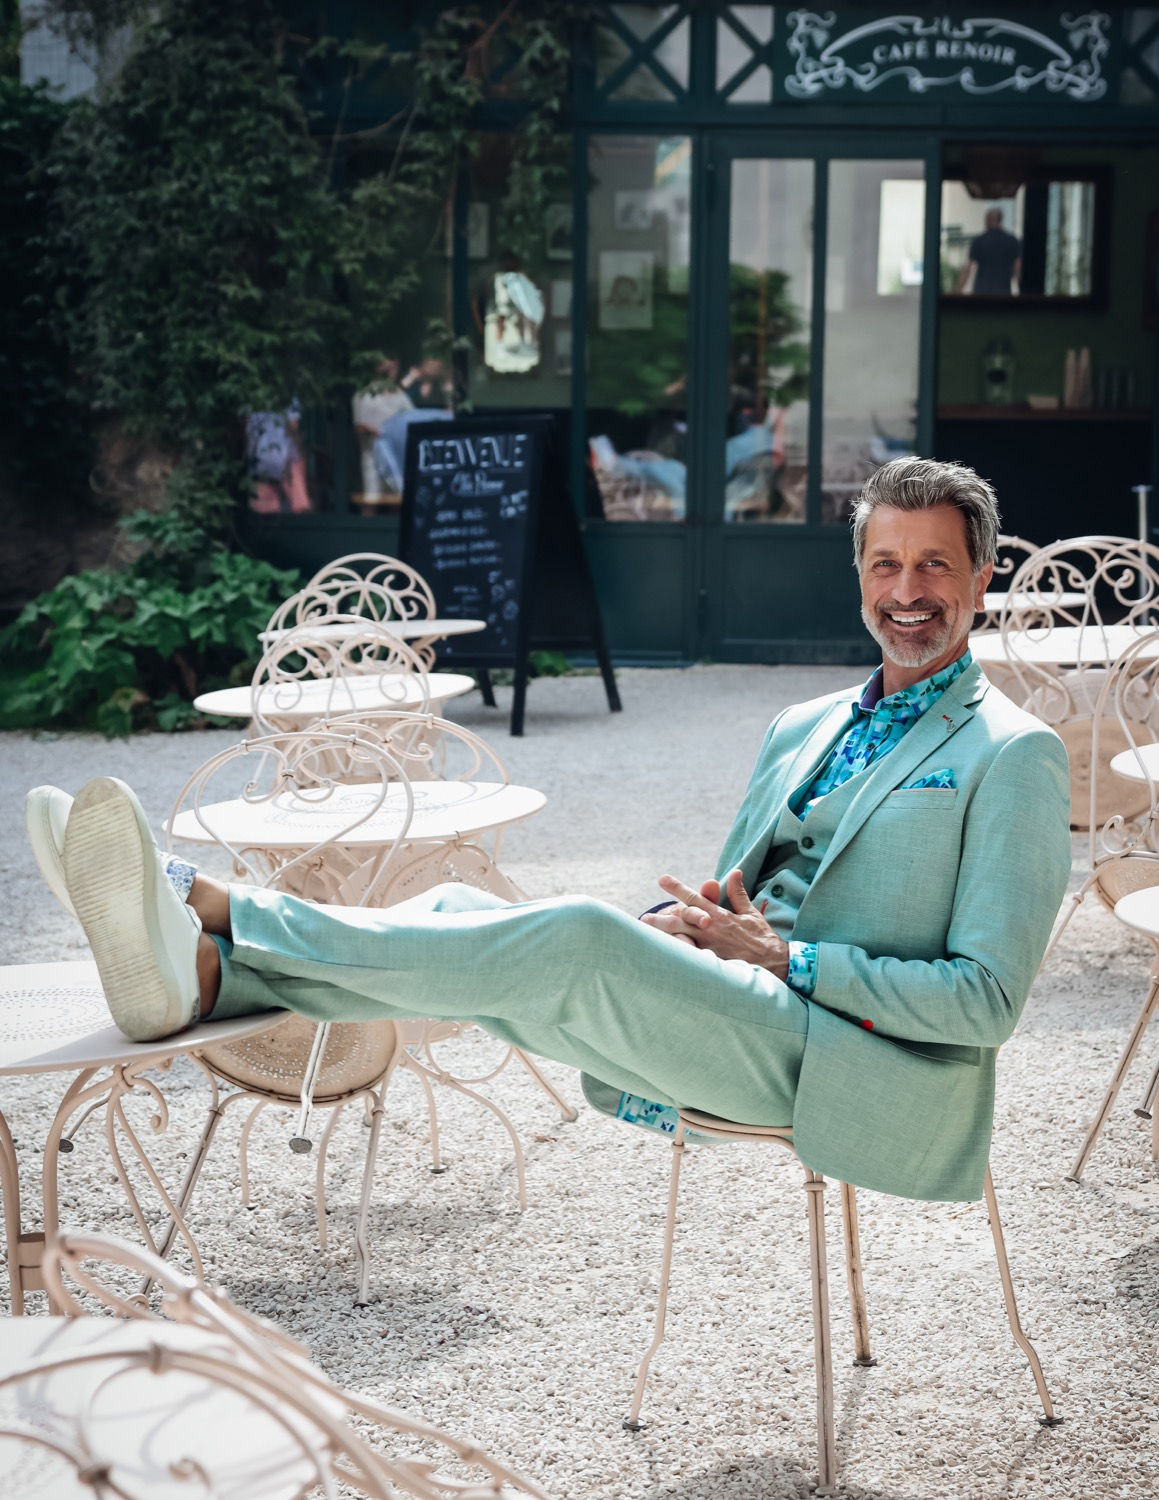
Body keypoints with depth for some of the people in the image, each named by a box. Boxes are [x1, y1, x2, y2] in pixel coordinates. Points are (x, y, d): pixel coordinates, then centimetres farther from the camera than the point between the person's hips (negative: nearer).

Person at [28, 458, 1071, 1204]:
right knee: (468, 913, -15)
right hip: (738, 1018, 7)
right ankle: (194, 971, -33)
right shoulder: (804, 729, 22)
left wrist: (779, 954, -12)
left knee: (582, 936, -30)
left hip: (852, 1063, -7)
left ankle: (215, 908, -27)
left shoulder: (1013, 756, -1)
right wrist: (695, 923, 0)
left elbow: (986, 997, -8)